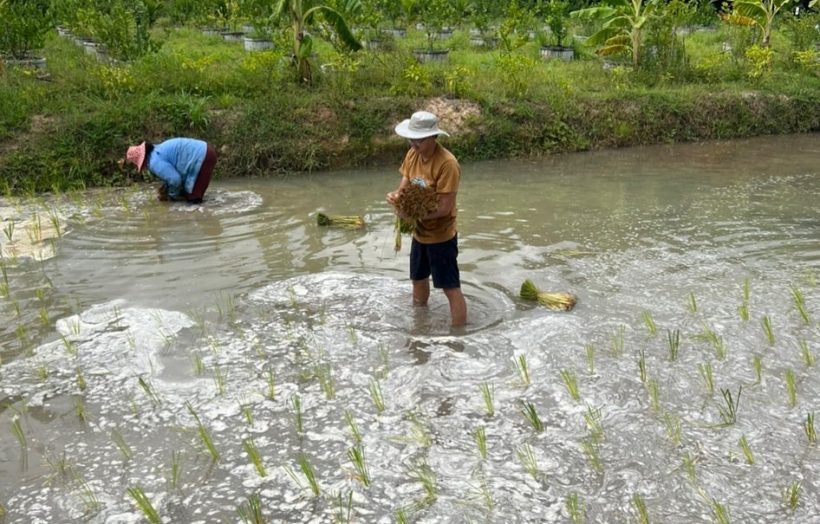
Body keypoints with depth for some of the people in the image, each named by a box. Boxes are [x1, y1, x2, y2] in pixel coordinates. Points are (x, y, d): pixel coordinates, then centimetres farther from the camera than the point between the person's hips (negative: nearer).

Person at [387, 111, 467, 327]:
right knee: (418, 279, 25)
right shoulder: (412, 155, -3)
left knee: (451, 288, 1)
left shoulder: (447, 164, -26)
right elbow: (405, 185, 2)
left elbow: (444, 208, -26)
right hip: (419, 233, 8)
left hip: (441, 236, -8)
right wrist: (396, 195, -21)